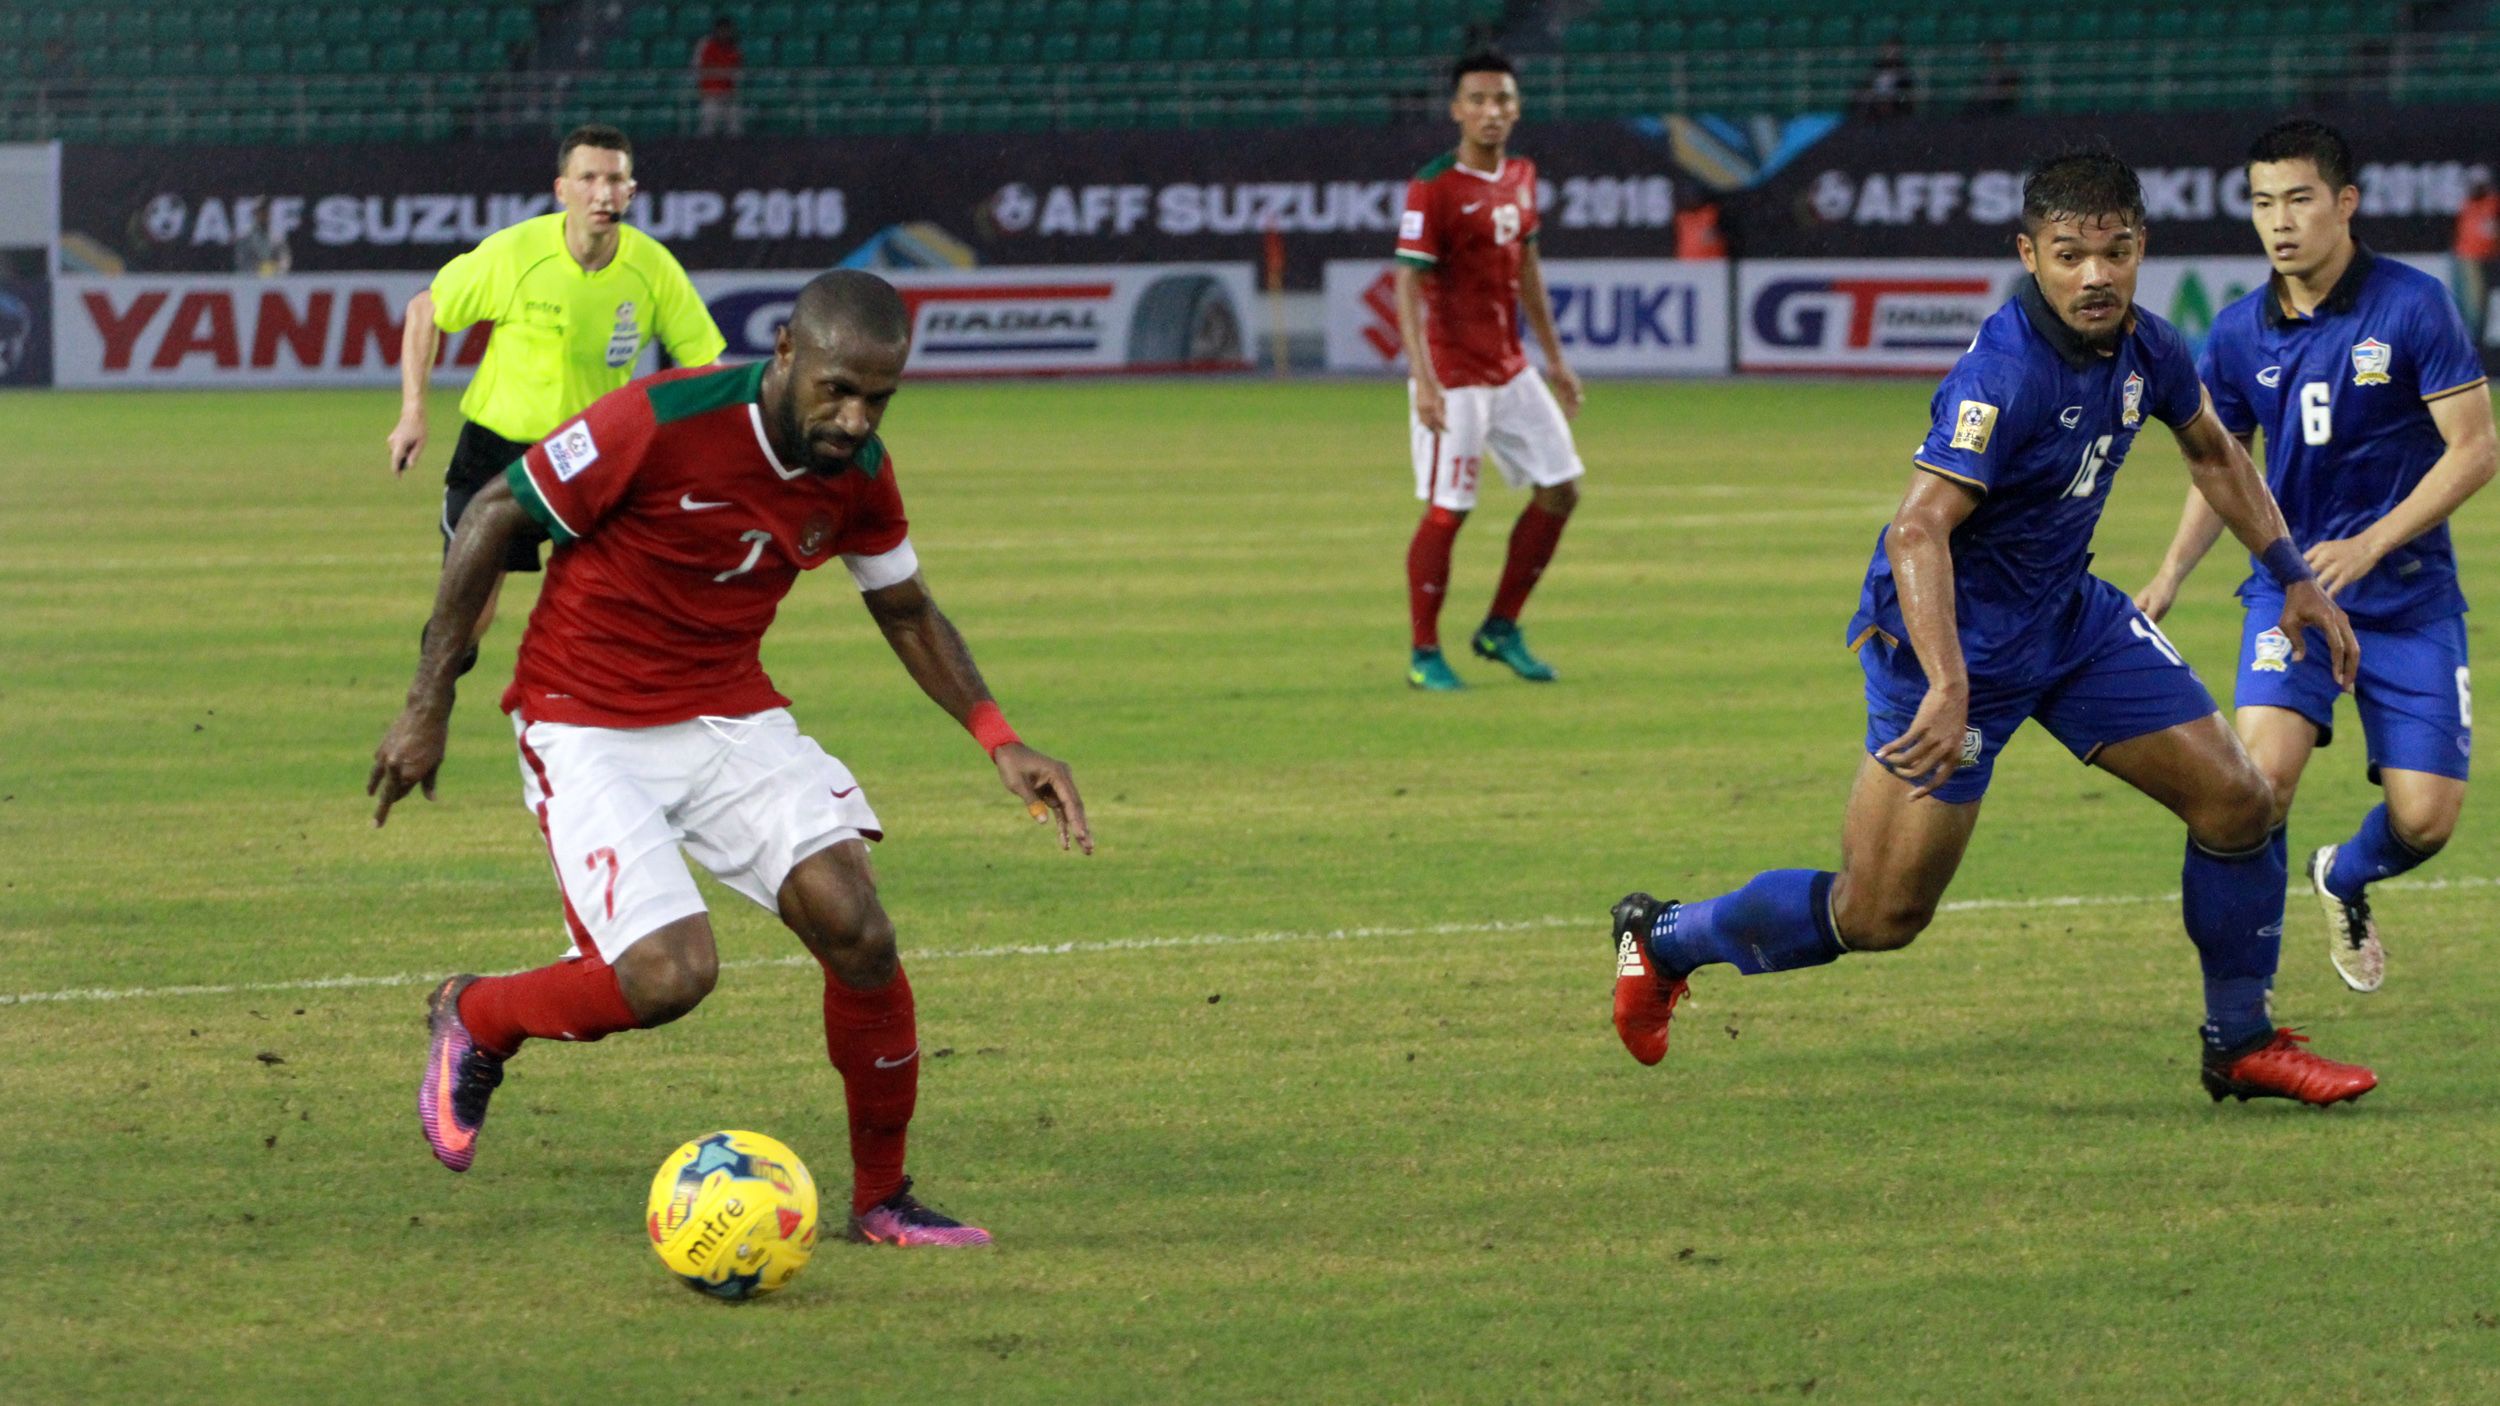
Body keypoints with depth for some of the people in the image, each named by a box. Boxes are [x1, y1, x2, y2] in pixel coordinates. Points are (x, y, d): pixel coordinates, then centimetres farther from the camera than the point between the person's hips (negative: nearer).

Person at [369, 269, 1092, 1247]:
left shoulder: (859, 474, -5)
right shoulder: (663, 422, -24)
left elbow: (906, 612, 15)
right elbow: (494, 517, -14)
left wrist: (999, 741, 1)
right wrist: (428, 707, -10)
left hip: (729, 713, 5)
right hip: (587, 725, -5)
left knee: (857, 928, -13)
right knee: (670, 974, -21)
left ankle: (882, 1199, 6)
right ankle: (472, 1021, 10)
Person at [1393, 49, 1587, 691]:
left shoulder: (1521, 176, 9)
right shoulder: (1433, 189, -15)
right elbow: (1409, 285, -19)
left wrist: (1555, 357, 20)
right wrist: (1423, 381, -27)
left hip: (1511, 371, 8)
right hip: (1453, 377, -8)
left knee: (1561, 488, 9)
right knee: (1446, 512, -6)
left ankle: (1500, 630, 20)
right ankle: (1424, 656, 6)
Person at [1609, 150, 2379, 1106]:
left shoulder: (2144, 348, -3)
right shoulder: (2005, 373, -29)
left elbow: (2212, 453, 20)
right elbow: (1918, 531, -36)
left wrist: (2293, 577, 19)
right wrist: (1948, 688, -45)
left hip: (2068, 613, 8)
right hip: (1955, 635, -8)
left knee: (2237, 803, 1)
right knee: (1880, 915, -5)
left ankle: (2241, 1044, 18)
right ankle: (1662, 938, 19)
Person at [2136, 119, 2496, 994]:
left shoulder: (2411, 306, -11)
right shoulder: (2240, 333, 1)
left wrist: (2370, 545, -20)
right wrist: (2169, 579, 5)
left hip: (2409, 593, -2)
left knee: (2425, 818, -6)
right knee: (2265, 766, -24)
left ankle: (2344, 881, 31)